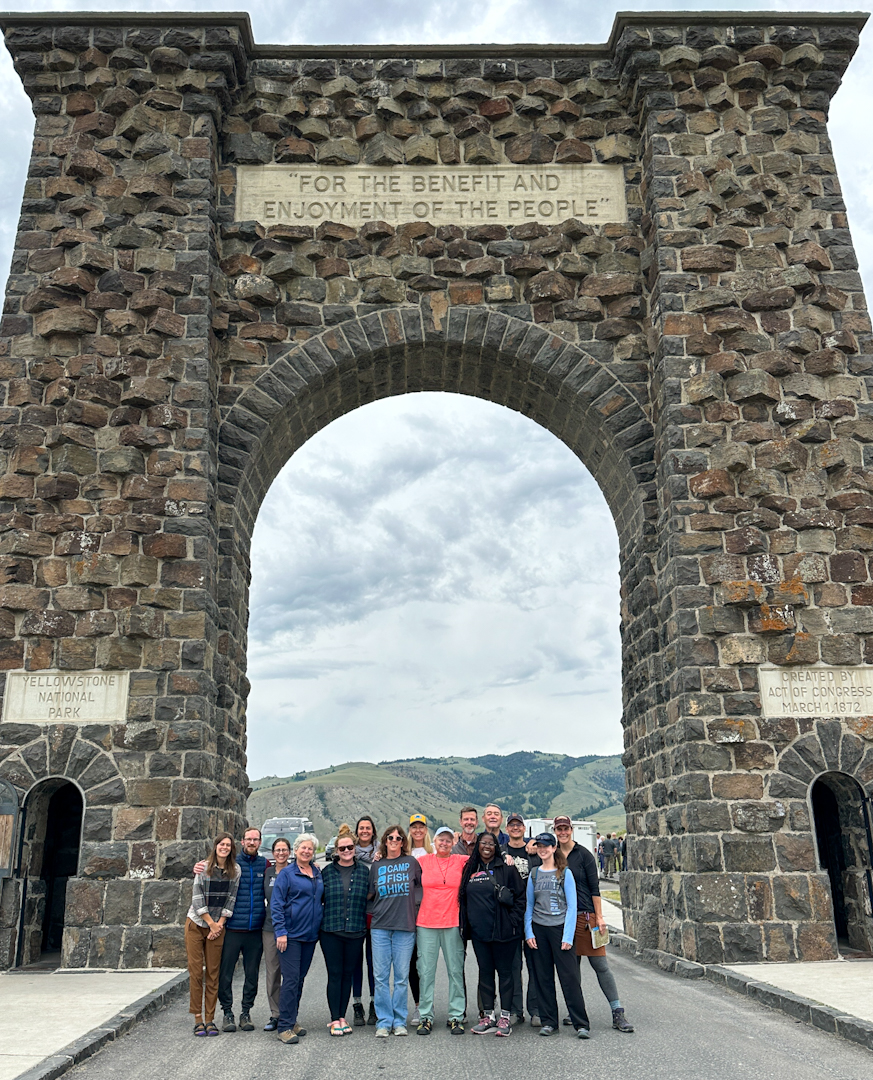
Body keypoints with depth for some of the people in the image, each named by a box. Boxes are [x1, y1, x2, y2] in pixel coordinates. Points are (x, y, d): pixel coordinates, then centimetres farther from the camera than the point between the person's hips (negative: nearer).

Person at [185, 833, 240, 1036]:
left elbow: (231, 899, 1)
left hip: (218, 927, 2)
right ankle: (198, 1019, 7)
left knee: (213, 973, 3)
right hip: (196, 924, -1)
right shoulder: (204, 867, -5)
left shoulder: (235, 870, 0)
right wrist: (211, 923, -7)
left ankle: (210, 1019, 10)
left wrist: (219, 924, -6)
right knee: (195, 971, -1)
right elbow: (197, 898, -7)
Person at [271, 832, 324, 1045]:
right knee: (291, 979, -9)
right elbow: (276, 904, -8)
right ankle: (285, 1027, -4)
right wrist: (280, 931, -14)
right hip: (291, 934, -6)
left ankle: (292, 1020, 23)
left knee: (300, 978, 12)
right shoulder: (287, 873, -5)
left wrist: (320, 926, 11)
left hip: (310, 934, 6)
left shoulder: (318, 874, 12)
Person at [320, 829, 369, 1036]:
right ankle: (335, 1019, 8)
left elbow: (369, 899, 8)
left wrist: (366, 925, 3)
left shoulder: (364, 870, 4)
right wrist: (319, 924, 3)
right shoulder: (327, 871, 3)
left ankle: (342, 1017, 19)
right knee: (334, 974, 0)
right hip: (331, 931, -1)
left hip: (355, 931, 1)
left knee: (348, 974, 9)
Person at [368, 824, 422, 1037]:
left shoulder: (412, 862, 4)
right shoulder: (376, 866, 10)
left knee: (402, 977, 3)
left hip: (405, 926, -1)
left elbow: (422, 886, 12)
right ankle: (383, 1022, 10)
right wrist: (374, 910, 3)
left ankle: (399, 1021, 13)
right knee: (381, 976, 1)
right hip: (380, 926, 1)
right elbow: (370, 895, 16)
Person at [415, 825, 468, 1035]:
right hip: (426, 923, 0)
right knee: (426, 971, 3)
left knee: (456, 970, 4)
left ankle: (456, 1016, 14)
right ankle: (426, 1017, 12)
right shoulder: (422, 861, 6)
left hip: (453, 923, 0)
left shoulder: (460, 861, 5)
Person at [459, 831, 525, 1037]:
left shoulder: (507, 869, -3)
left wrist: (513, 922, -8)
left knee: (504, 971, 2)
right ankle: (488, 1016, 19)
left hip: (502, 931, -4)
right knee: (485, 972, 10)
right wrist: (466, 924, 11)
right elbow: (464, 898, 18)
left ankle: (505, 1017, 10)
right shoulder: (470, 869, 9)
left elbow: (520, 896, -2)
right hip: (478, 931, 4)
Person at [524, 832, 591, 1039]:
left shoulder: (565, 873, -2)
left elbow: (572, 907, -4)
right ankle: (549, 1021, 17)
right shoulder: (534, 874, 8)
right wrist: (528, 932, 2)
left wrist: (568, 936, -10)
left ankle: (581, 1024, 1)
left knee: (569, 977, -5)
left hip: (559, 928, -4)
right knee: (543, 977, 6)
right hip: (539, 929, 4)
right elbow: (529, 905, 12)